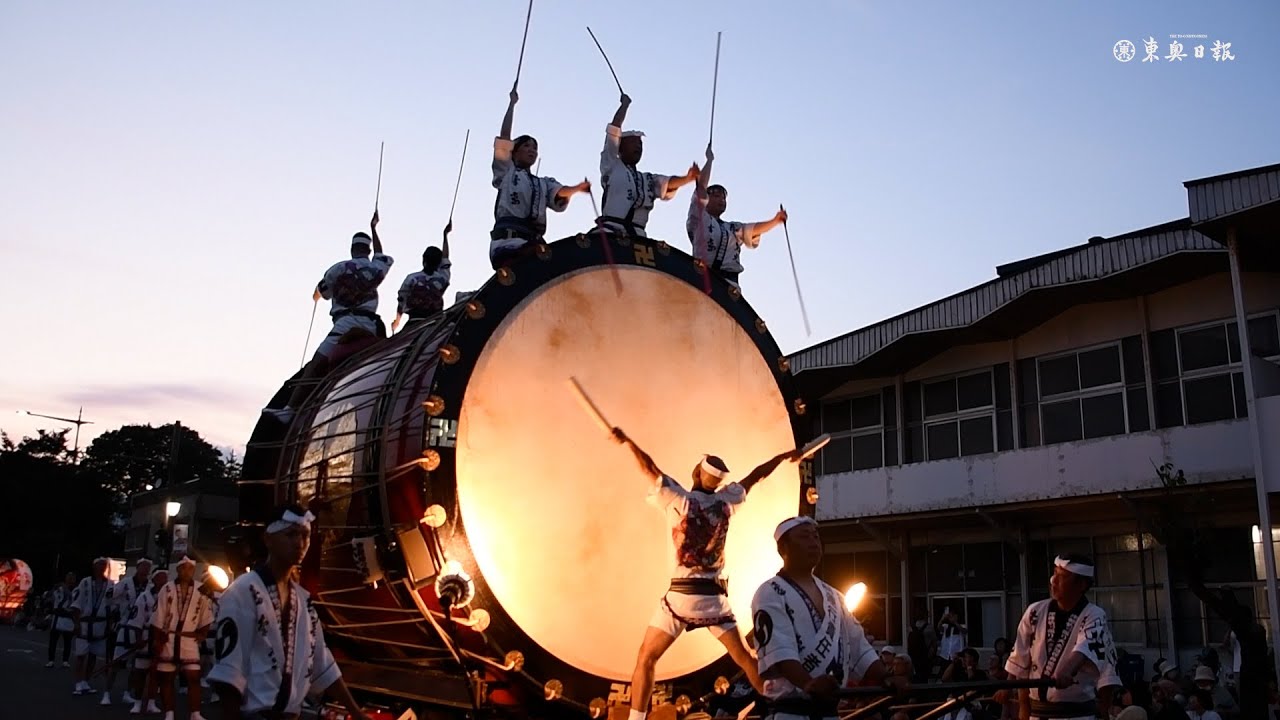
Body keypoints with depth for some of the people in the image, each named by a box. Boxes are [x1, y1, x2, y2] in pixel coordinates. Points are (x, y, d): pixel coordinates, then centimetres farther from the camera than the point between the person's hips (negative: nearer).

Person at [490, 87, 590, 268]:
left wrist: (577, 188, -15)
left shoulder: (544, 184, 28)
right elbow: (504, 139, 7)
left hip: (533, 243, 3)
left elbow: (560, 192, 6)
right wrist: (512, 103, 12)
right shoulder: (506, 173, 18)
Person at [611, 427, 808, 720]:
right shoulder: (725, 500, 6)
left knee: (646, 658, 3)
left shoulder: (678, 499, -4)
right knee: (744, 658, 17)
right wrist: (784, 456, 31)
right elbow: (755, 476, 18)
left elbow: (651, 469, -1)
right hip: (715, 596, 4)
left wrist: (626, 441, 8)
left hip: (682, 594, -3)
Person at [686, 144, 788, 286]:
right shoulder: (699, 218, 12)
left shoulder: (733, 228, 27)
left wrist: (775, 220, -3)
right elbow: (701, 187, 5)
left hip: (730, 281, 5)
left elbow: (754, 229, 13)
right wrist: (709, 160, 13)